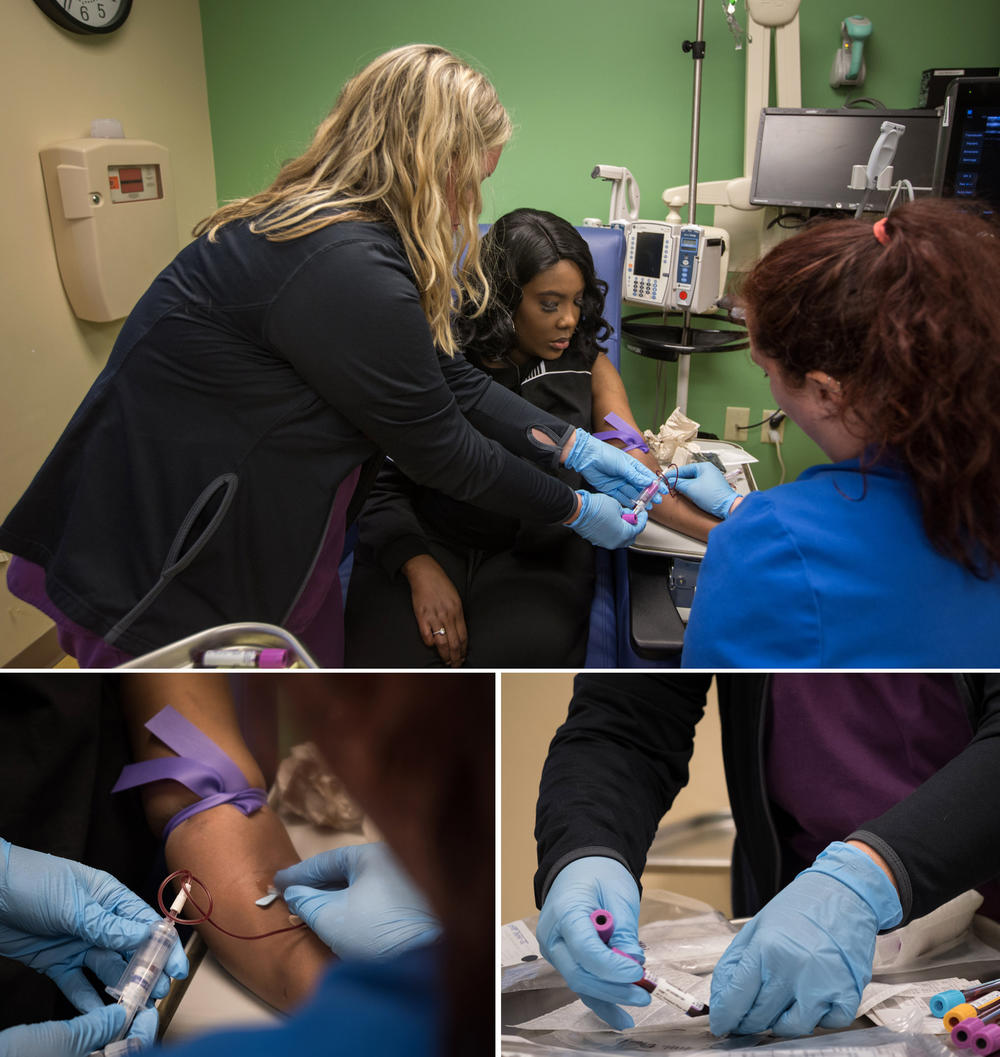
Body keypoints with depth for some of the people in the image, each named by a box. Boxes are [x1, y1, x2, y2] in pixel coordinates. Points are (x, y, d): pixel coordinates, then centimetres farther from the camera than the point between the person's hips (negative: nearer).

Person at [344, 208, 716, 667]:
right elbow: (383, 483, -2)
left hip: (536, 548, 2)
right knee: (385, 661, -28)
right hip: (426, 539, -1)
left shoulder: (586, 364, 9)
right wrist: (421, 569, -19)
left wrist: (723, 530, -18)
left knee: (523, 651, -30)